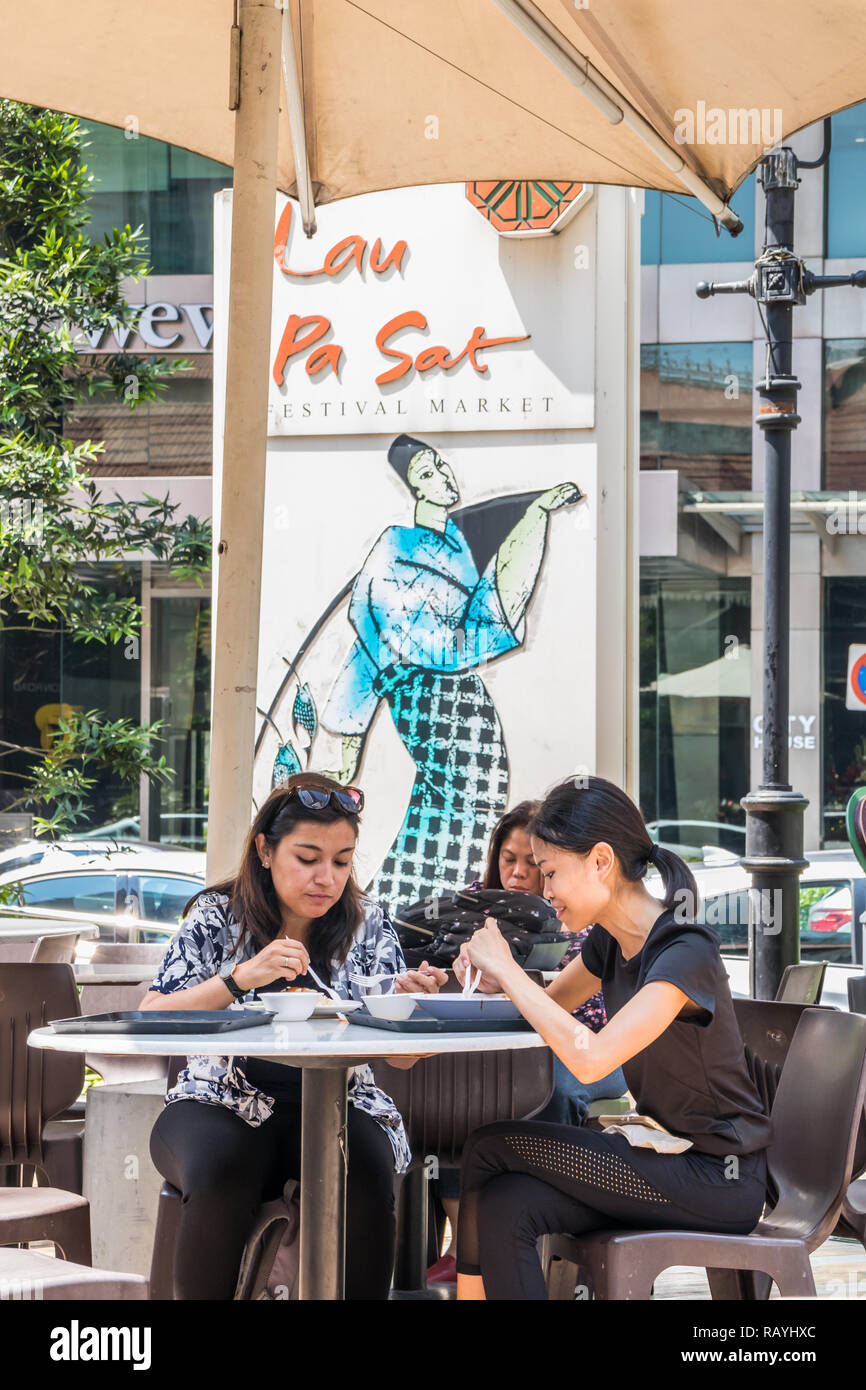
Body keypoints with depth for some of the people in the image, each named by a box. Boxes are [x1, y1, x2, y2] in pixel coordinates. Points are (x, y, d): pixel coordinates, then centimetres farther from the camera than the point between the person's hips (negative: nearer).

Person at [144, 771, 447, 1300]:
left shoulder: (367, 923, 6)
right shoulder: (218, 916, 1)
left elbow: (399, 1056, 3)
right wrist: (240, 978, -23)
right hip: (224, 1101, -1)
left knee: (366, 1176, -31)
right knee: (222, 1173, -33)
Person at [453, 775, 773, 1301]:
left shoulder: (685, 953, -21)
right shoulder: (610, 942, 5)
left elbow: (589, 1058, -33)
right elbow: (552, 1004, 23)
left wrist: (506, 968, -23)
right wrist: (494, 978, 0)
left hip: (719, 1179, -7)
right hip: (665, 1153, 7)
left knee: (492, 1148, -14)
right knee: (506, 1205, -16)